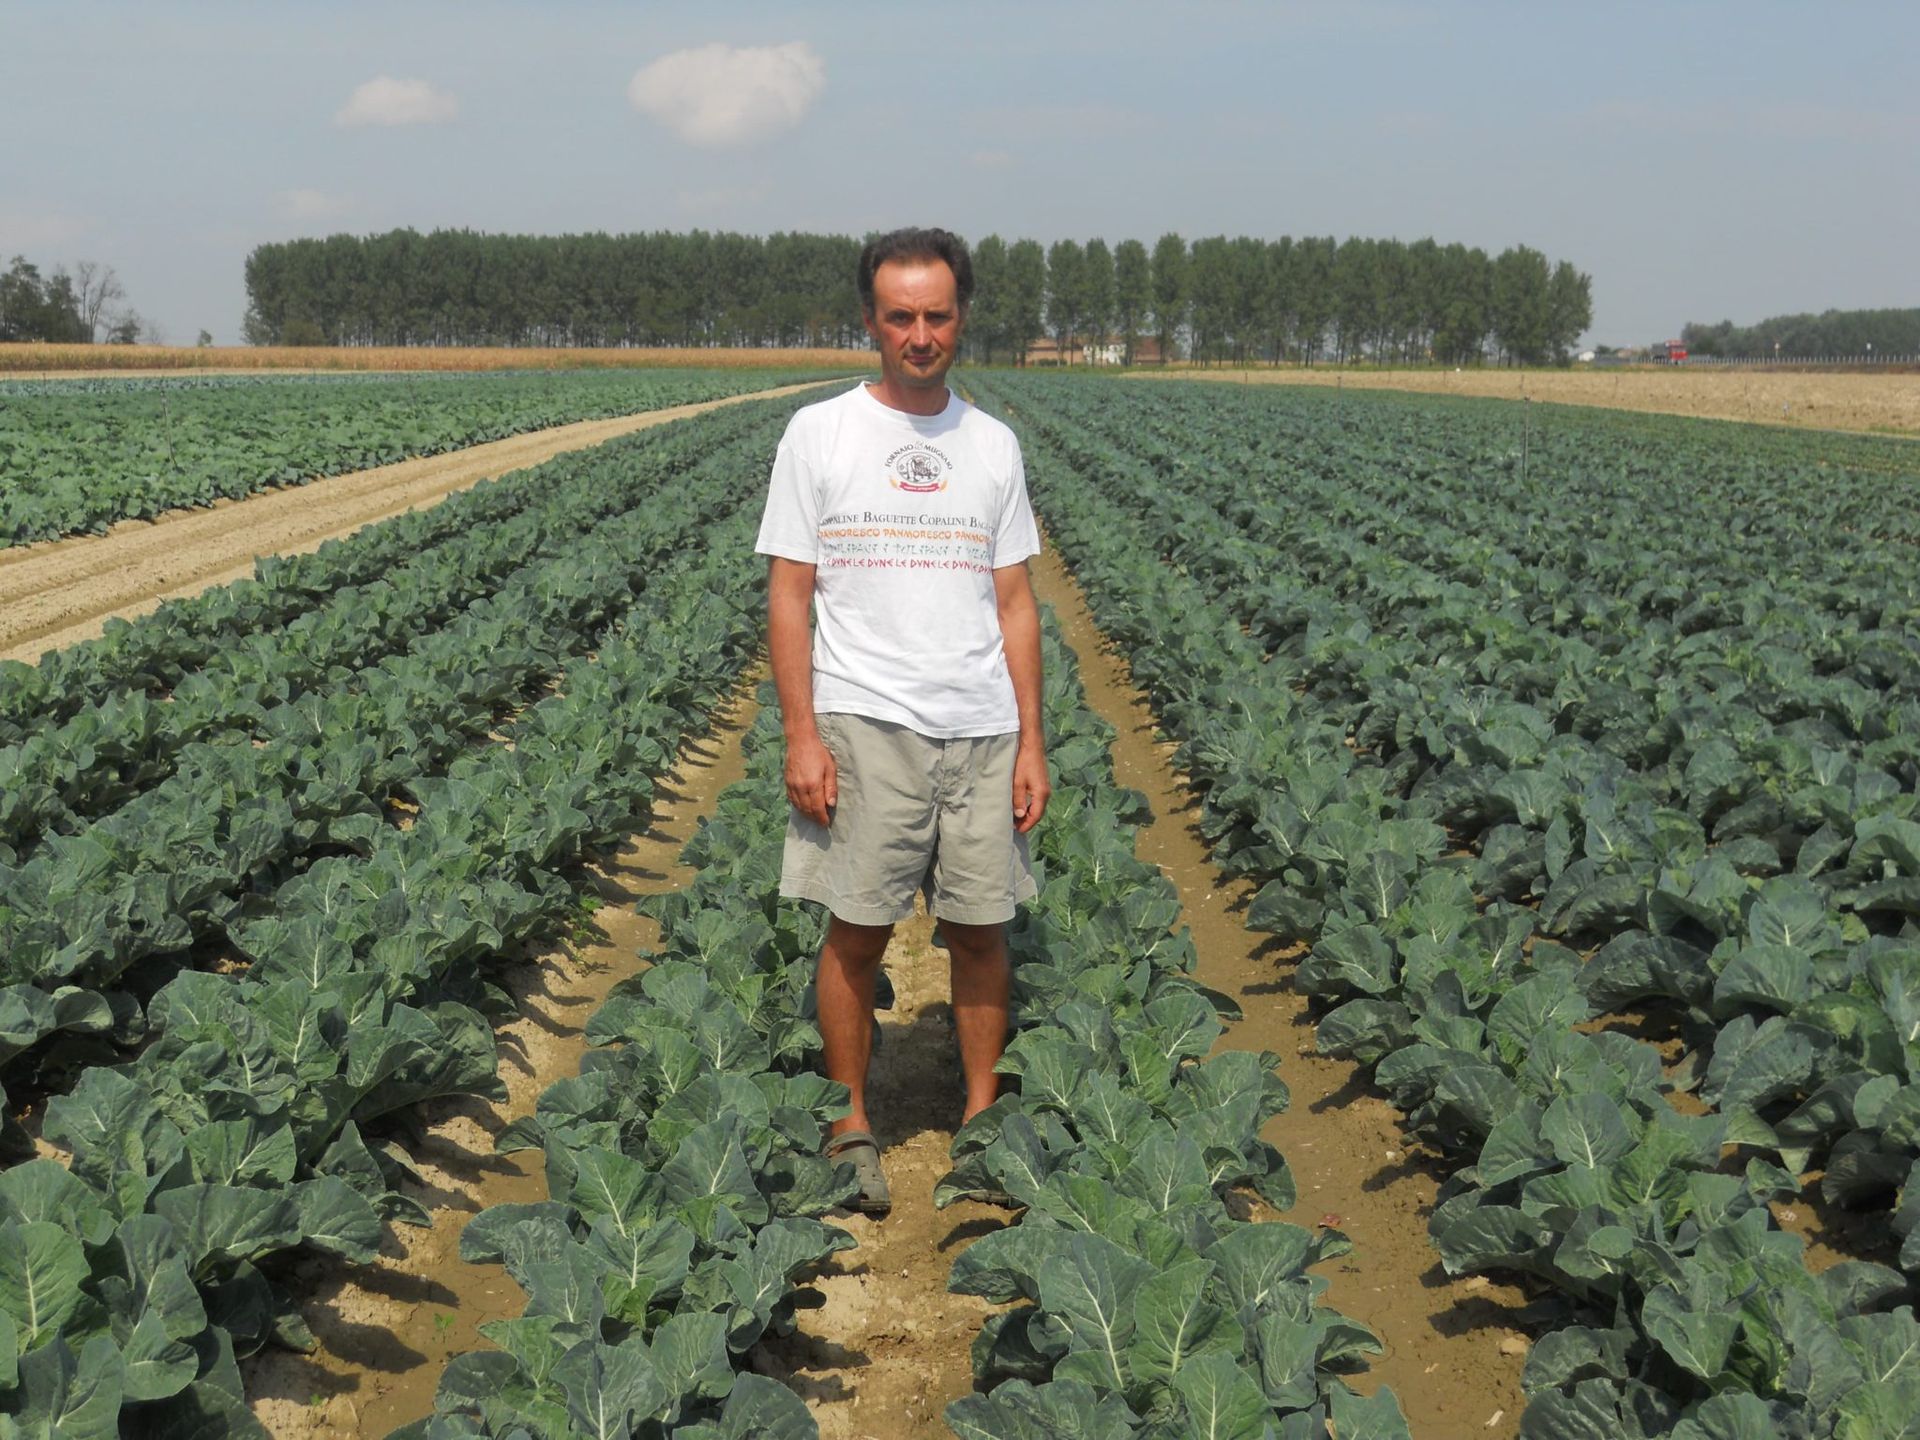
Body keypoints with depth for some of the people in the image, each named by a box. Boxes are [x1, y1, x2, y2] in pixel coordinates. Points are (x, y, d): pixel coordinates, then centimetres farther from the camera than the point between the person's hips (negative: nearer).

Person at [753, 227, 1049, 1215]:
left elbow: (1014, 603, 11)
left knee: (981, 928, 8)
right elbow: (788, 595, -1)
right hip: (865, 724, -3)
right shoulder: (819, 433, 1)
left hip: (981, 728, 3)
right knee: (857, 929, 1)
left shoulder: (992, 445, 10)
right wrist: (801, 737, -9)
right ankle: (852, 1126, 16)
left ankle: (983, 1113, 24)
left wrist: (1031, 742, 5)